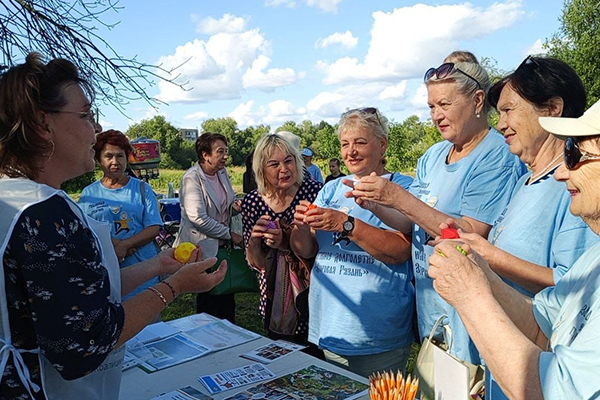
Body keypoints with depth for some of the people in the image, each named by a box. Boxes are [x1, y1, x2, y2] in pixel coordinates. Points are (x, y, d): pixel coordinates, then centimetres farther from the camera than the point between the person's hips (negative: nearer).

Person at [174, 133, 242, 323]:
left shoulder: (222, 173, 6)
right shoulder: (192, 178, -16)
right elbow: (198, 218, -23)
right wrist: (229, 234, -17)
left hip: (222, 244, 7)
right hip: (203, 247, -7)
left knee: (227, 296, 11)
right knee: (209, 301, 5)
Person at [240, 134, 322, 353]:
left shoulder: (314, 191, -15)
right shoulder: (251, 202, -5)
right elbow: (256, 263, -1)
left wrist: (286, 242, -26)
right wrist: (254, 239, -21)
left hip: (312, 296, -3)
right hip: (274, 302, 3)